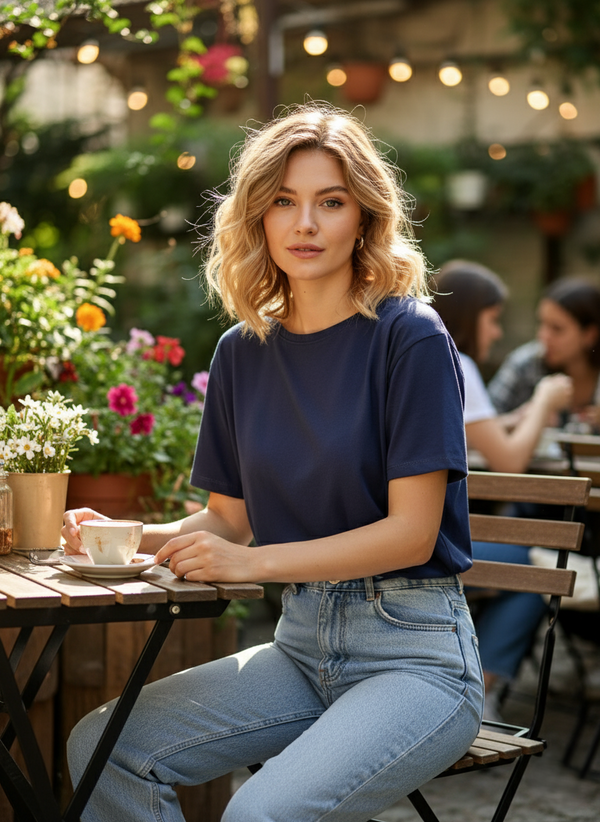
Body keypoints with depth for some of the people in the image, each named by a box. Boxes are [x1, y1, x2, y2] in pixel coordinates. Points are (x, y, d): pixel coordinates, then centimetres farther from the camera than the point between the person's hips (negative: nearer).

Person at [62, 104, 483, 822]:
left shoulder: (410, 337, -10)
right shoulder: (242, 352, 8)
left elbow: (411, 533, -14)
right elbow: (229, 519, 13)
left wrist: (252, 562, -20)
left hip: (413, 650, -6)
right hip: (302, 643, 6)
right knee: (102, 747, -10)